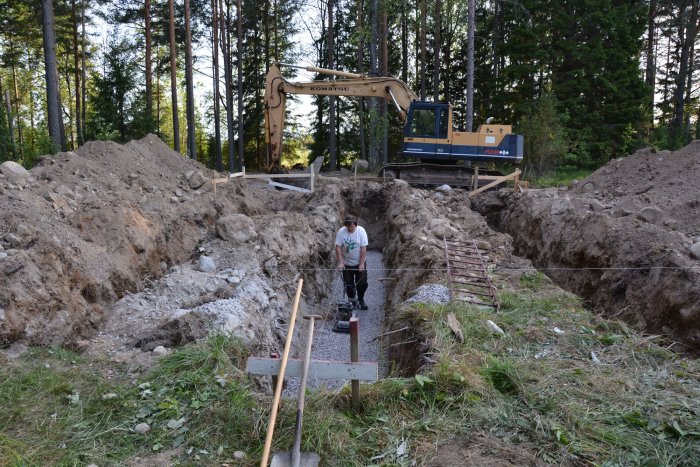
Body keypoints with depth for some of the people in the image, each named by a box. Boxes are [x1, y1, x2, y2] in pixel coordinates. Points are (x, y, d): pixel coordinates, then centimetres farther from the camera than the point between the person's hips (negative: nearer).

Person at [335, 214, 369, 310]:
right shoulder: (341, 232, -15)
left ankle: (361, 299, 25)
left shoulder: (361, 231, -16)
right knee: (348, 284, 7)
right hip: (346, 263, 0)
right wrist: (340, 262, -21)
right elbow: (338, 247, -14)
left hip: (359, 263, 0)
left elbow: (363, 248, -16)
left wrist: (361, 264, -18)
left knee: (362, 283, 1)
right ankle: (351, 300, 29)